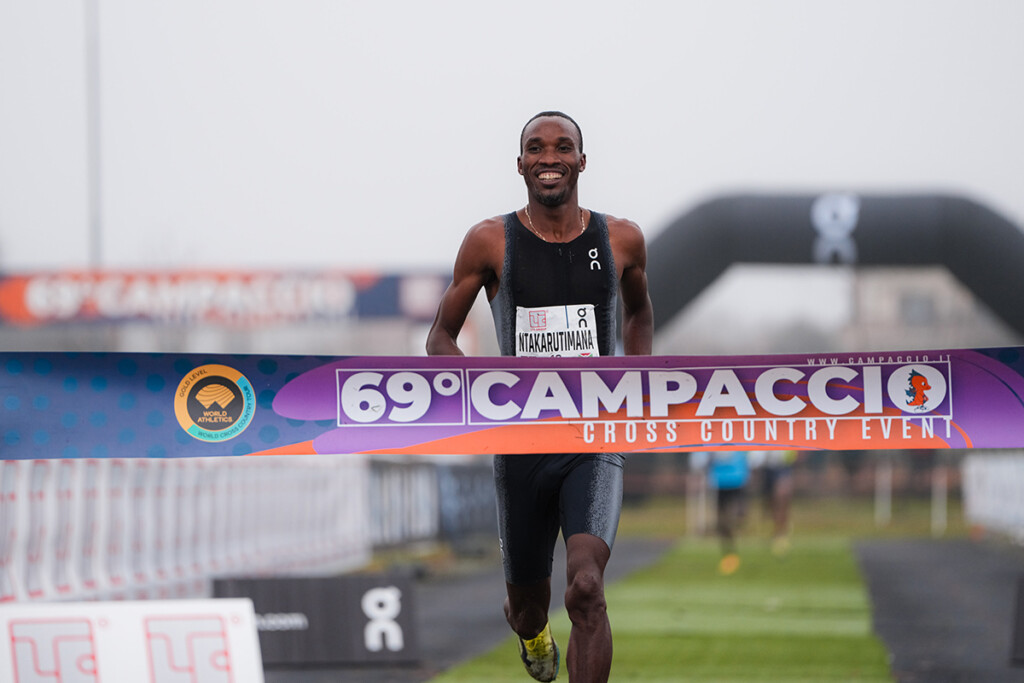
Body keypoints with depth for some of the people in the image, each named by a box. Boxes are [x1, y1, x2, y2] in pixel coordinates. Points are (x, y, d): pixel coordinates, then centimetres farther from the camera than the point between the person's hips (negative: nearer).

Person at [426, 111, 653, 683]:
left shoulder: (621, 240, 2)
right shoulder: (491, 242, -2)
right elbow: (441, 338, 6)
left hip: (596, 446, -1)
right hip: (521, 446, 1)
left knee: (586, 588, -23)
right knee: (527, 603, 16)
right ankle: (532, 630, 55)